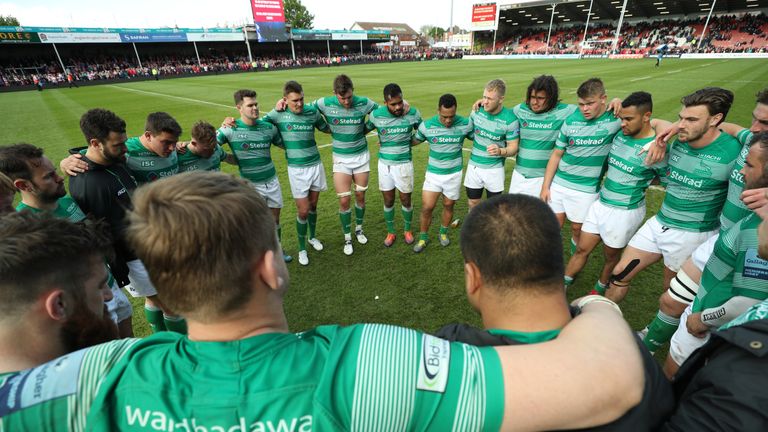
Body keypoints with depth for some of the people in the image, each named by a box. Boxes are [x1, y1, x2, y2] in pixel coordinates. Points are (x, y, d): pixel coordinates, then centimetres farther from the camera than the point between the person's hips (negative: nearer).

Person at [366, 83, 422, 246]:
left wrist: (406, 144, 5)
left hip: (404, 163, -1)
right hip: (384, 163, 1)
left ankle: (407, 230, 34)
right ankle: (390, 232, 31)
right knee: (388, 201, 11)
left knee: (406, 200, 11)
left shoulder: (413, 114, -11)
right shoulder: (376, 115, -11)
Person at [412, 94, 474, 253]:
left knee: (448, 205, 14)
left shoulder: (465, 124, -9)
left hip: (454, 174, 1)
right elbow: (414, 140, 6)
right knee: (427, 207, -2)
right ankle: (423, 237, 20)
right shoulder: (426, 126, -11)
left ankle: (443, 233, 38)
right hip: (433, 173, 0)